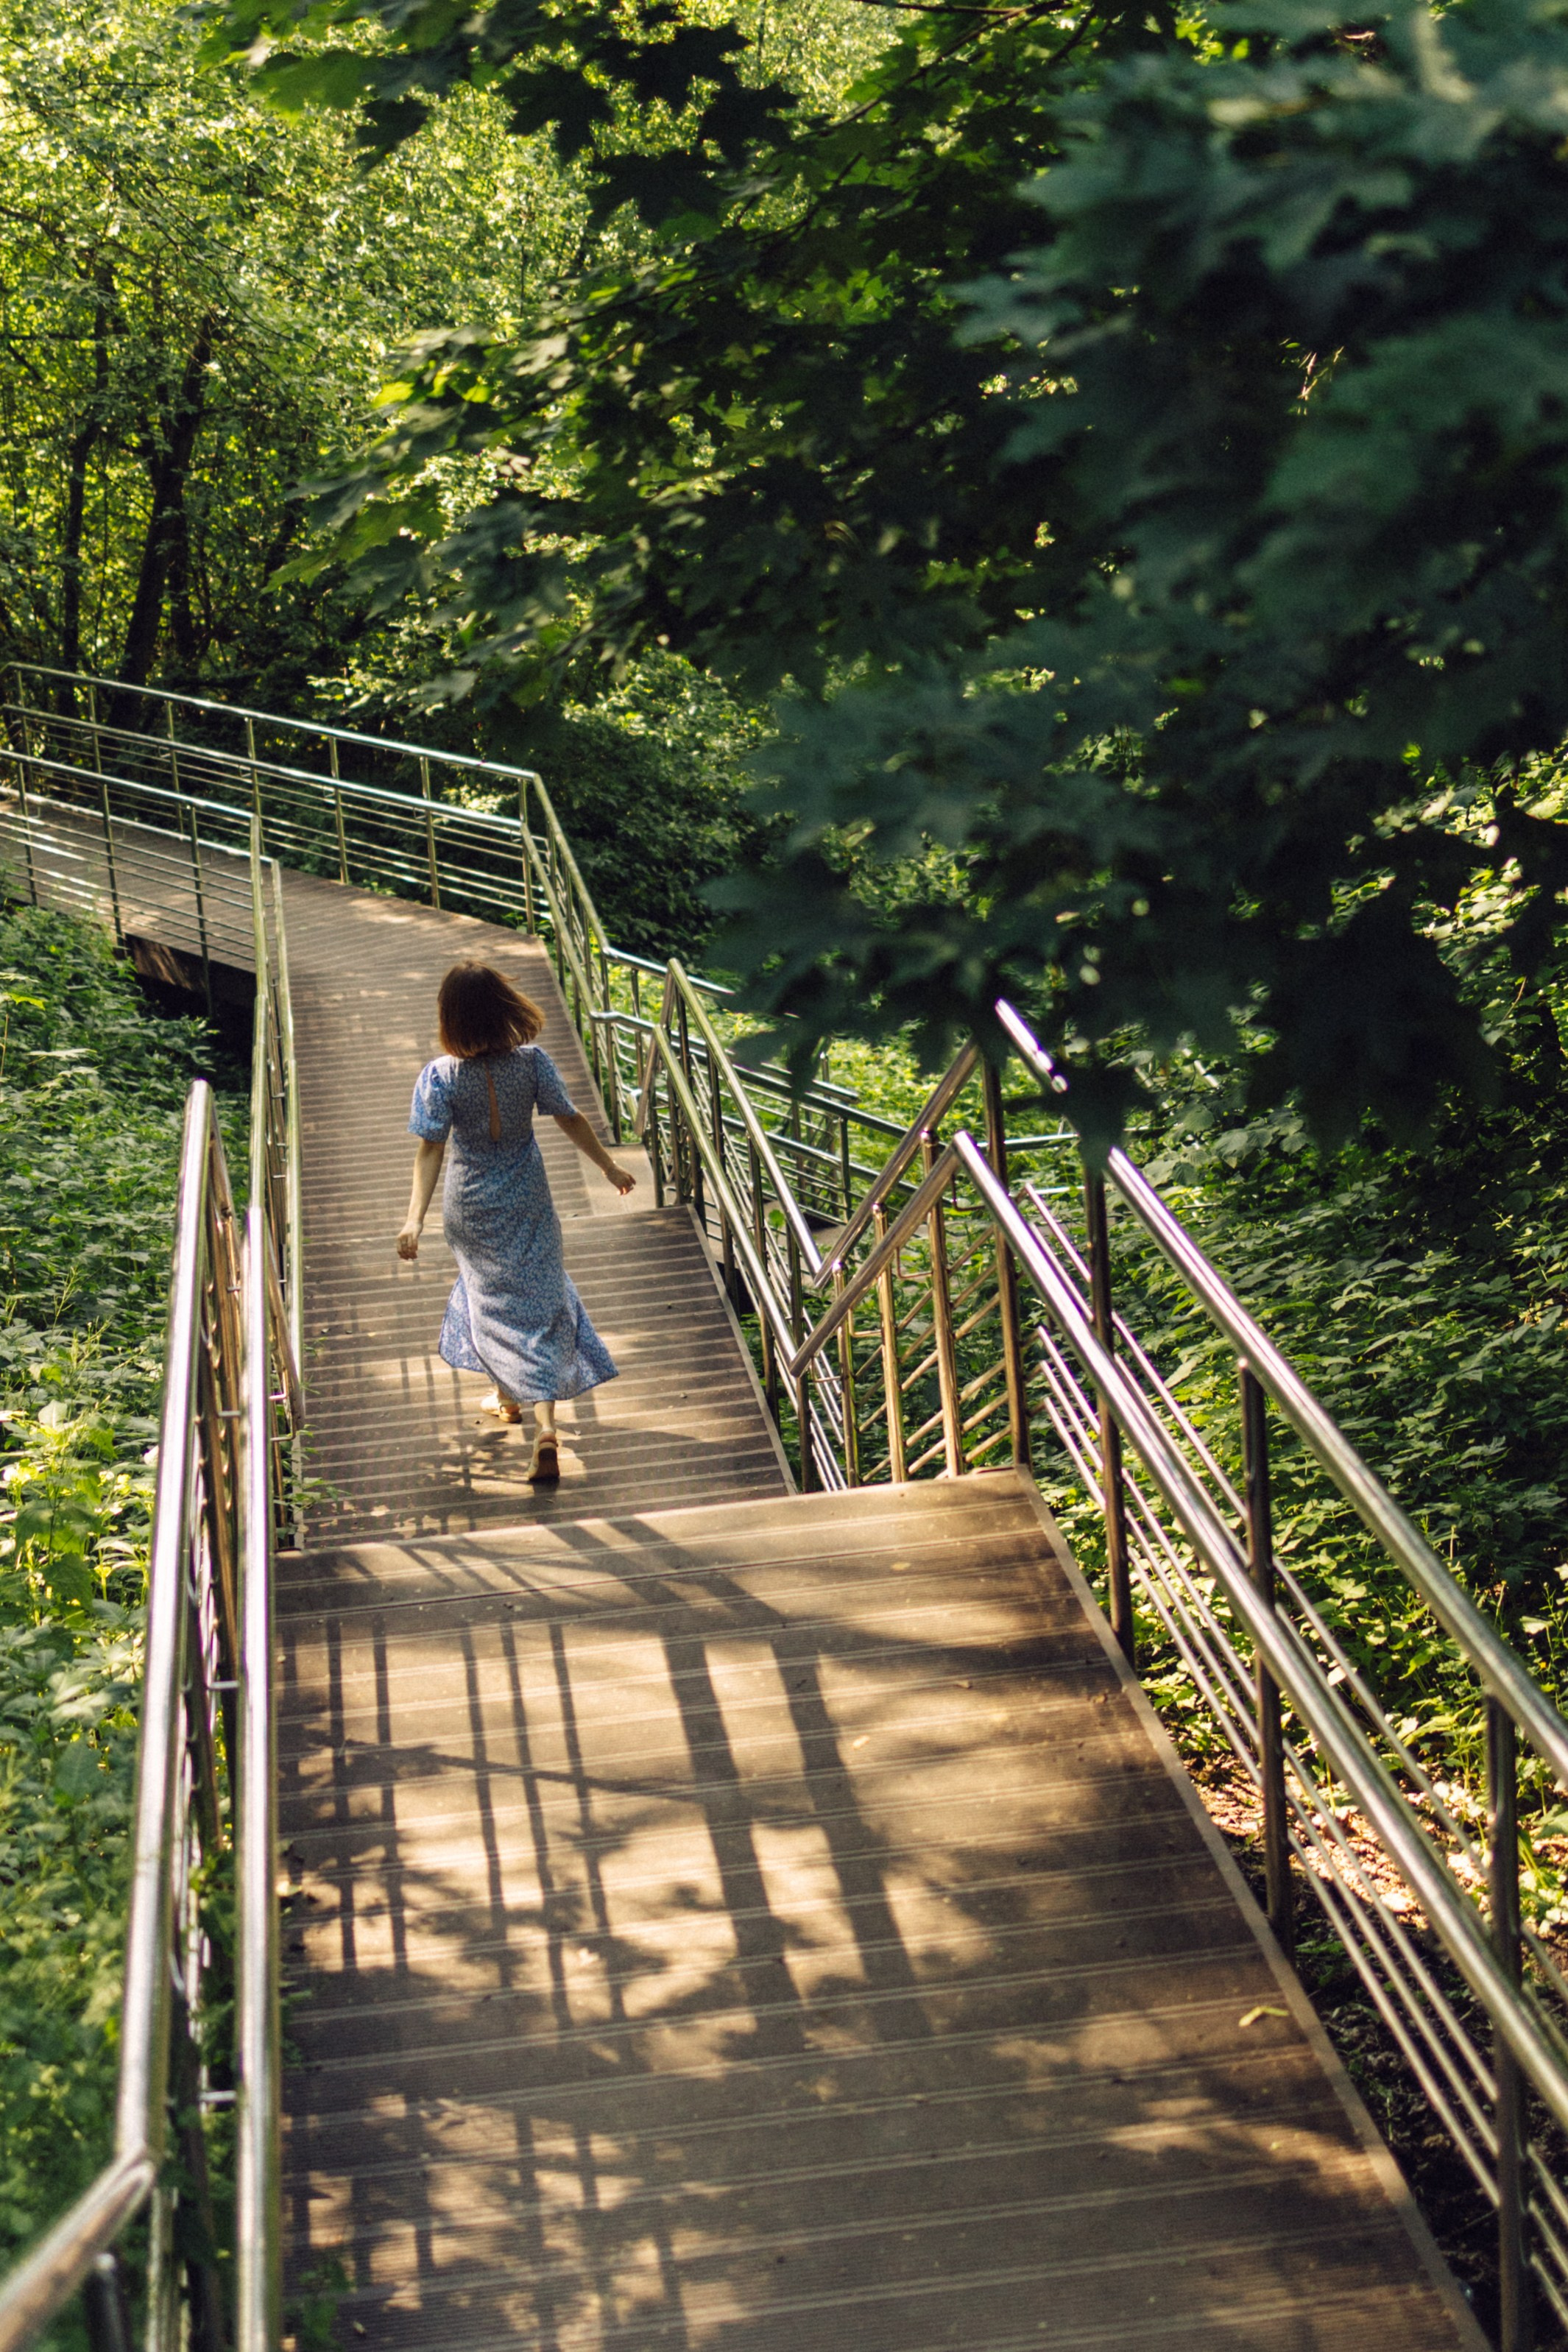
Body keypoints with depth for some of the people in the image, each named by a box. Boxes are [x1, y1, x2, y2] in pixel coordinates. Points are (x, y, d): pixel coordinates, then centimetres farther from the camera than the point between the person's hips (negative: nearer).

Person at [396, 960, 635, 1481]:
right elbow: (571, 1121, -6)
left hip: (472, 1208, -1)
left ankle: (509, 1394, 42)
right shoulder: (532, 1062, -14)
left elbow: (430, 1149, -23)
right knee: (540, 1302, 7)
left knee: (491, 1296, 23)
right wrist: (610, 1167, 7)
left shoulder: (441, 1077, -19)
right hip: (528, 1203, 1)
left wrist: (415, 1218, -25)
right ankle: (545, 1425, -7)